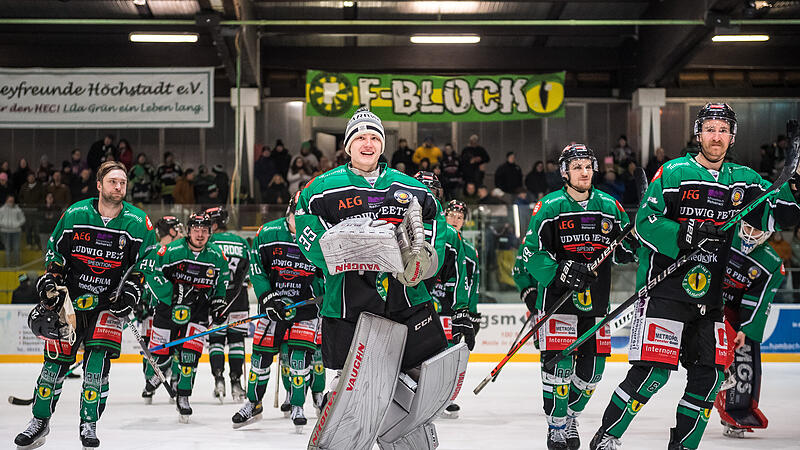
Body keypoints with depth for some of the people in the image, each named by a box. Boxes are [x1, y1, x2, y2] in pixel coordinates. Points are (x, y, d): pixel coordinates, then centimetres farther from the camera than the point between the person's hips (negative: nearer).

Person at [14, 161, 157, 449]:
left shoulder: (138, 222, -6)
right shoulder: (75, 215, -4)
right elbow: (54, 254, 7)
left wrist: (130, 293, -9)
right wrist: (49, 289, -1)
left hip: (110, 301, -1)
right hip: (71, 297, 1)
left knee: (98, 357, -14)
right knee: (57, 356, 0)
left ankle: (89, 424, -2)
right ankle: (40, 421, 16)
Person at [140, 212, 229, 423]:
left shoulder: (217, 256, -2)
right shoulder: (172, 251, -15)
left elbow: (222, 282, 15)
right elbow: (150, 270, -14)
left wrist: (219, 305, 6)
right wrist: (172, 292, -20)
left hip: (199, 310, 1)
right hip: (169, 306, -1)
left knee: (190, 354, -11)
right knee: (160, 351, 4)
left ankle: (183, 396, 2)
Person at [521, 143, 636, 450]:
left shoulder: (610, 207, 8)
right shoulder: (550, 207, -4)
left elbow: (624, 251, 14)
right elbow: (531, 253, -8)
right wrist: (560, 271, -22)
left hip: (595, 299, 4)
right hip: (557, 296, -4)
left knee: (593, 364, 5)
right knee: (559, 361, -9)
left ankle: (571, 414, 28)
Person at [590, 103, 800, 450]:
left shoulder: (745, 180, 10)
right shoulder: (673, 173, -4)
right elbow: (645, 222, -10)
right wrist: (683, 234, -23)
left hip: (709, 296, 5)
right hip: (664, 288, -5)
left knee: (710, 376, 2)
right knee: (653, 372, -12)